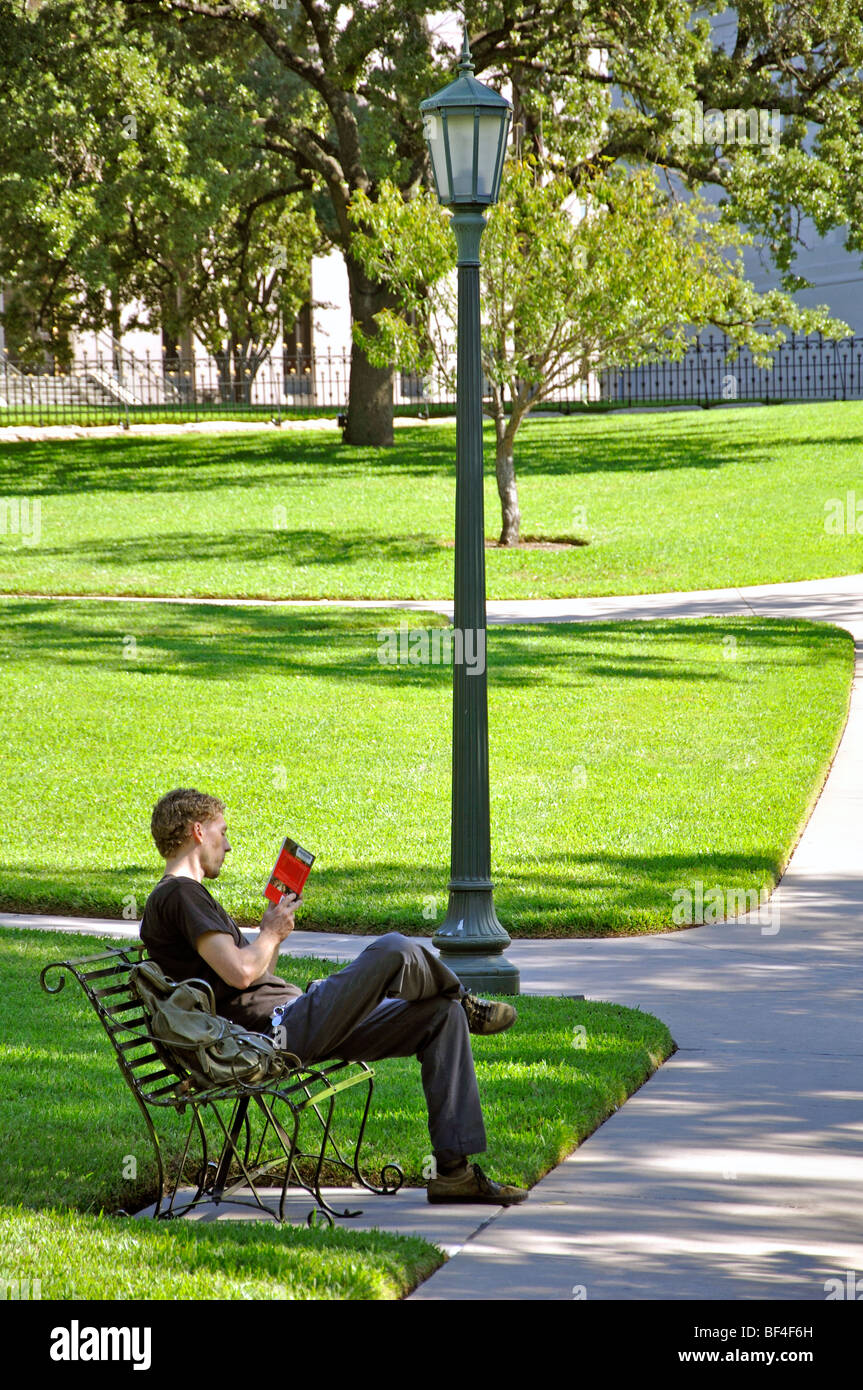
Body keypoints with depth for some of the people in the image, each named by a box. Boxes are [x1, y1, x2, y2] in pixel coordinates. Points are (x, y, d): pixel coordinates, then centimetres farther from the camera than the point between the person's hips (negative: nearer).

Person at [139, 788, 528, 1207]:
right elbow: (239, 973, -20)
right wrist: (272, 933, -2)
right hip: (278, 1030, -11)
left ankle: (454, 1170, -1)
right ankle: (465, 1004, 12)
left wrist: (273, 933, 16)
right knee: (394, 950, -23)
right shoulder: (179, 895, -8)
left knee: (441, 1015, 4)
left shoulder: (186, 897, 26)